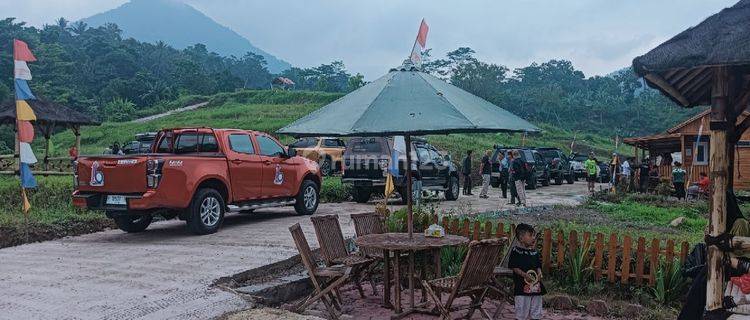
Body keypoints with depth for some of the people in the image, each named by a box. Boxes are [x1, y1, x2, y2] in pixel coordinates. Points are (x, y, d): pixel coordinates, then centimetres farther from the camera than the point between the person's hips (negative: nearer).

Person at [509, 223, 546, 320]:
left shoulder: (535, 252, 10)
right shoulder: (516, 251, -8)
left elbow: (538, 266, 16)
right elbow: (513, 267, -10)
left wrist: (539, 273, -5)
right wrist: (524, 274, -20)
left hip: (536, 286, 6)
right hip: (522, 286, -6)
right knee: (521, 312, 1)